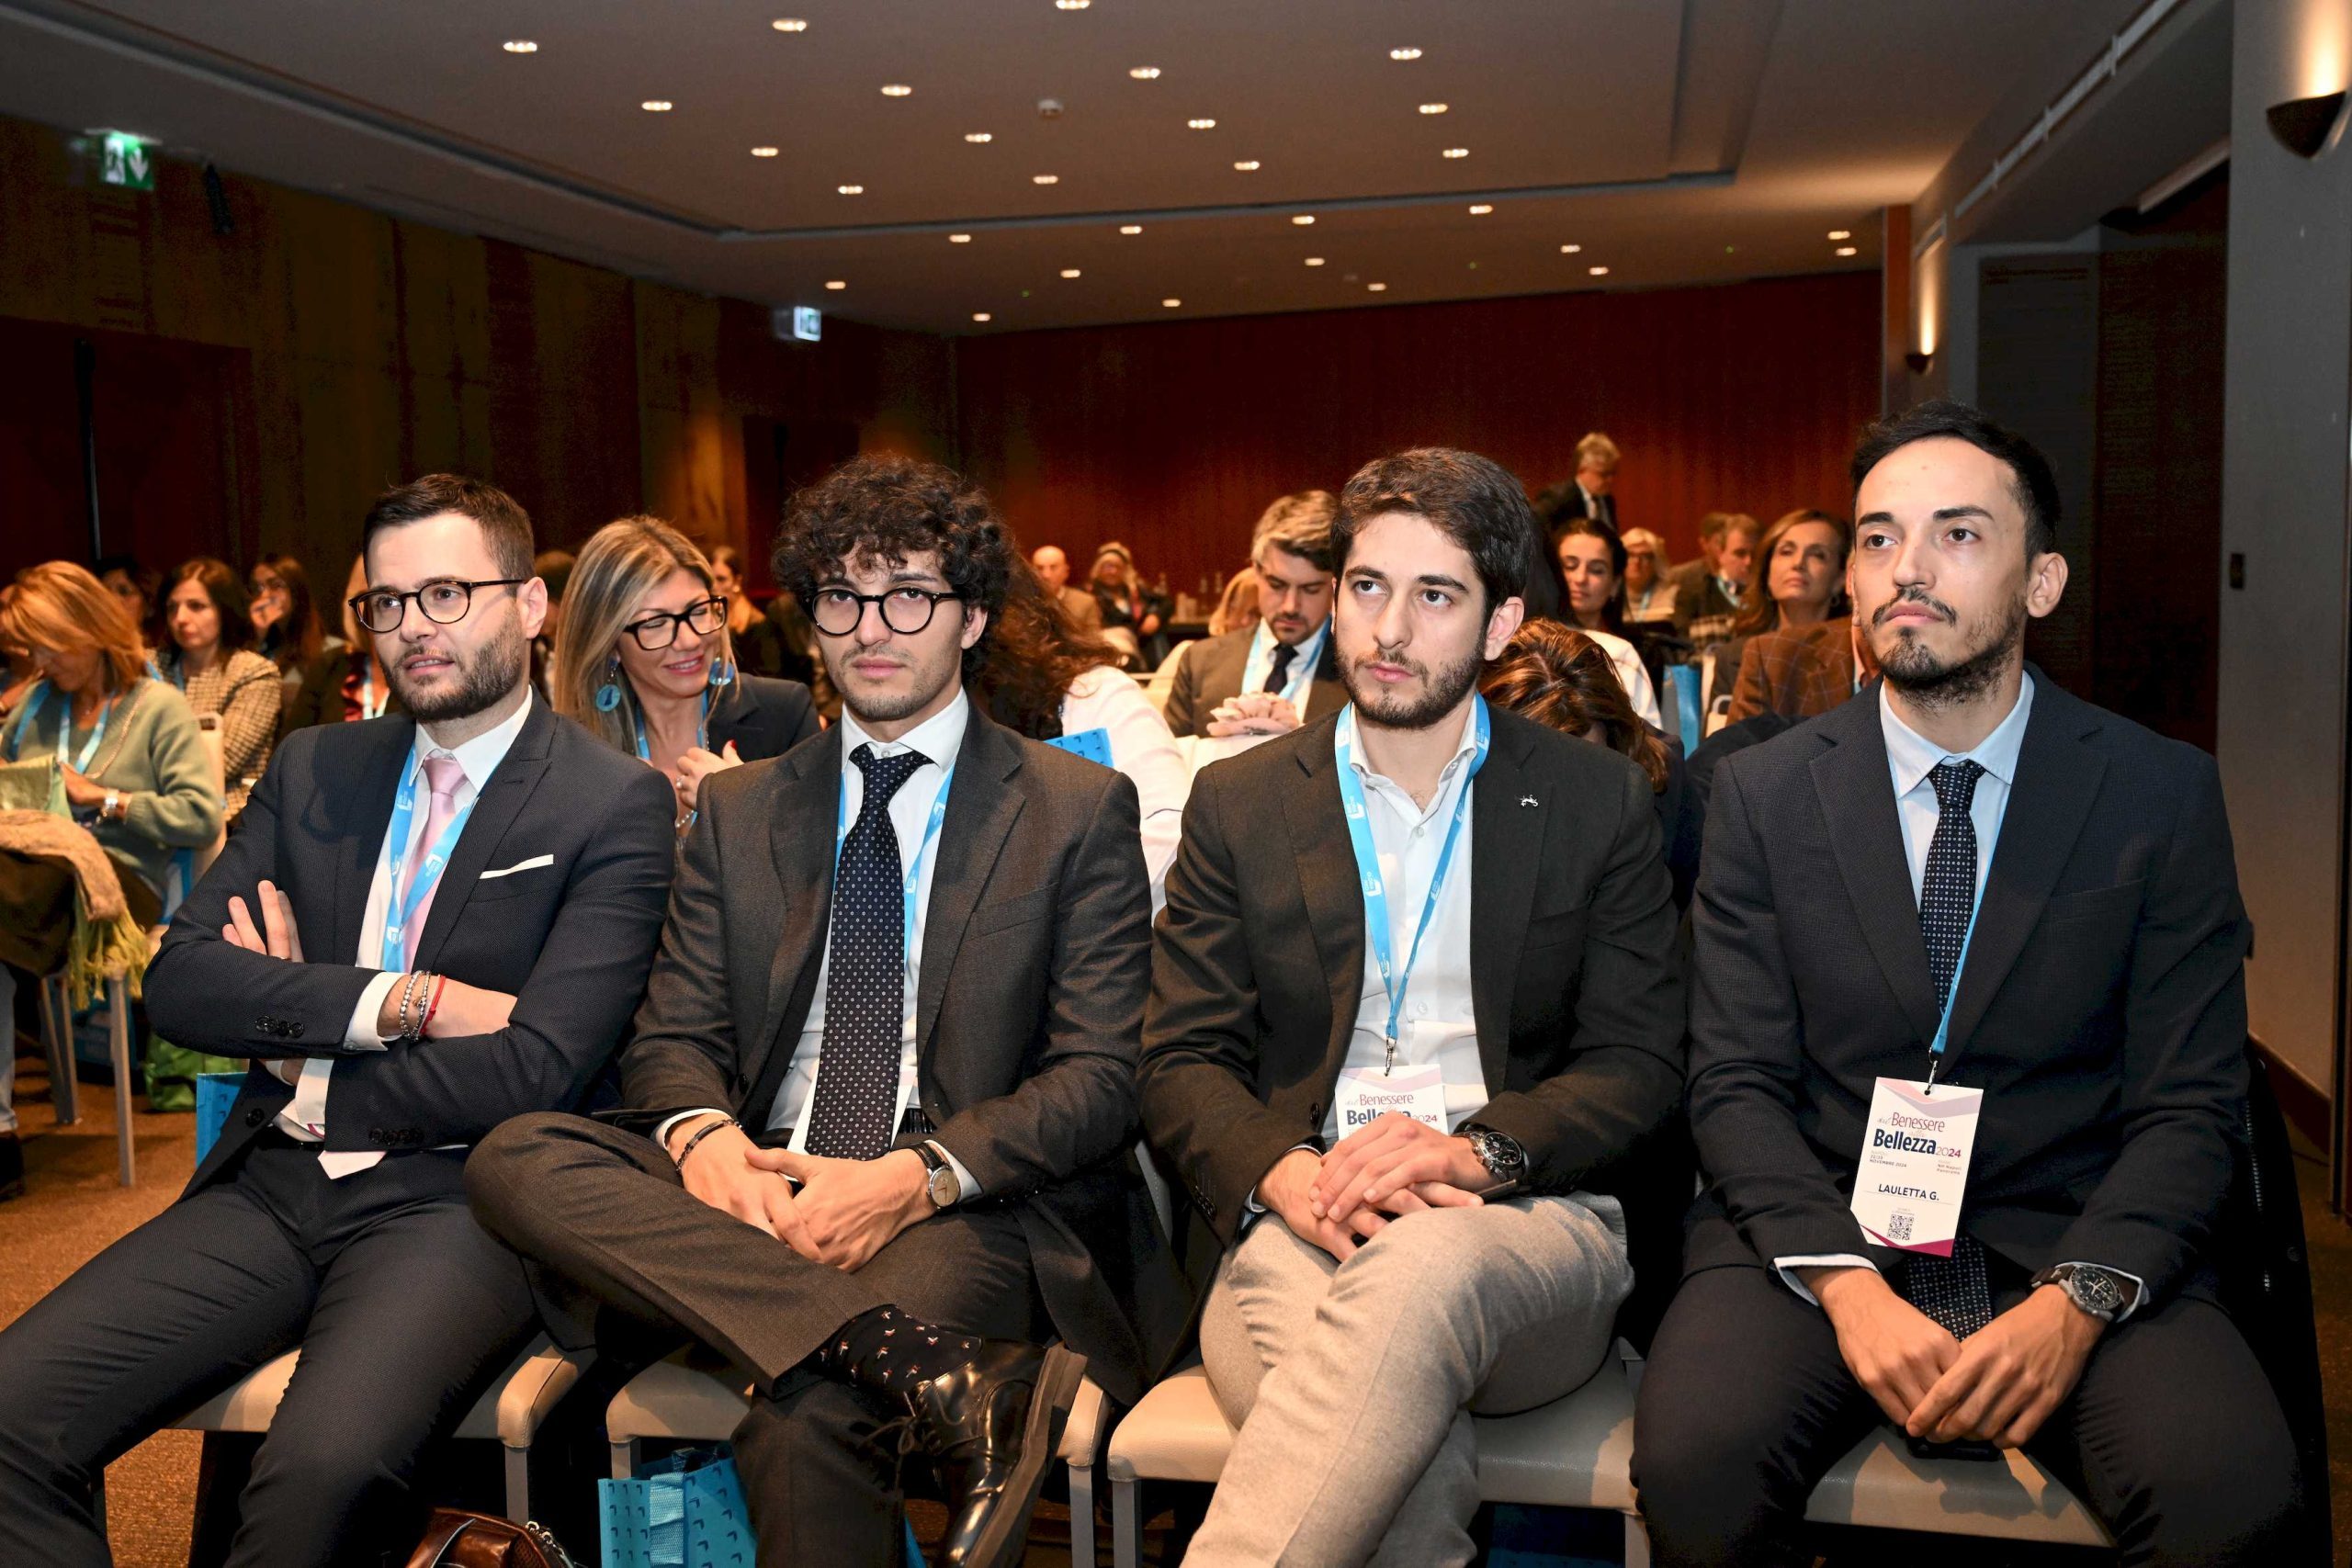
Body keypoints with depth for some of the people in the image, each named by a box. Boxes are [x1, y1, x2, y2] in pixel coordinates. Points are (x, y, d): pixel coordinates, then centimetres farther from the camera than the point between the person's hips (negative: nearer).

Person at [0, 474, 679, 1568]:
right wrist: (402, 1000, -10)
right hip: (270, 1190, 6)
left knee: (323, 1467, -31)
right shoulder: (312, 769, 14)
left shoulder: (612, 805, -5)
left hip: (453, 1201, -5)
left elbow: (532, 1076, -13)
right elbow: (178, 982, 4)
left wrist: (303, 1053, -2)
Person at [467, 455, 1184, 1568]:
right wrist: (704, 1137, -14)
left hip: (966, 1210, -5)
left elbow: (1100, 1075, -2)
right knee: (516, 1159, -26)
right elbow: (672, 1036, 12)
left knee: (803, 1412, -36)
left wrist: (915, 1176, -18)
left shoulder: (1079, 810, 6)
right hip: (756, 1188, 6)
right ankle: (925, 1366, -33)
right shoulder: (738, 810, 17)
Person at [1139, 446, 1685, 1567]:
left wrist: (1477, 1148, -15)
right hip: (1300, 1220, 0)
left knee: (1421, 1270, -37)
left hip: (1523, 1214, 0)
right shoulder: (1238, 803, 13)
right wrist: (1285, 1174, -15)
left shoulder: (1598, 801, 11)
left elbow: (1639, 1064, 5)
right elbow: (1181, 1063, 7)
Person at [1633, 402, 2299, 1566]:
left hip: (2071, 1247, 1)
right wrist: (1844, 1282, -17)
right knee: (1695, 1467, -28)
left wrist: (2077, 1299, -17)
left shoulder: (2164, 794, 3)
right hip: (1816, 1235, 0)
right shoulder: (1762, 793, 3)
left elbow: (2190, 1106, 0)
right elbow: (1737, 1084, -1)